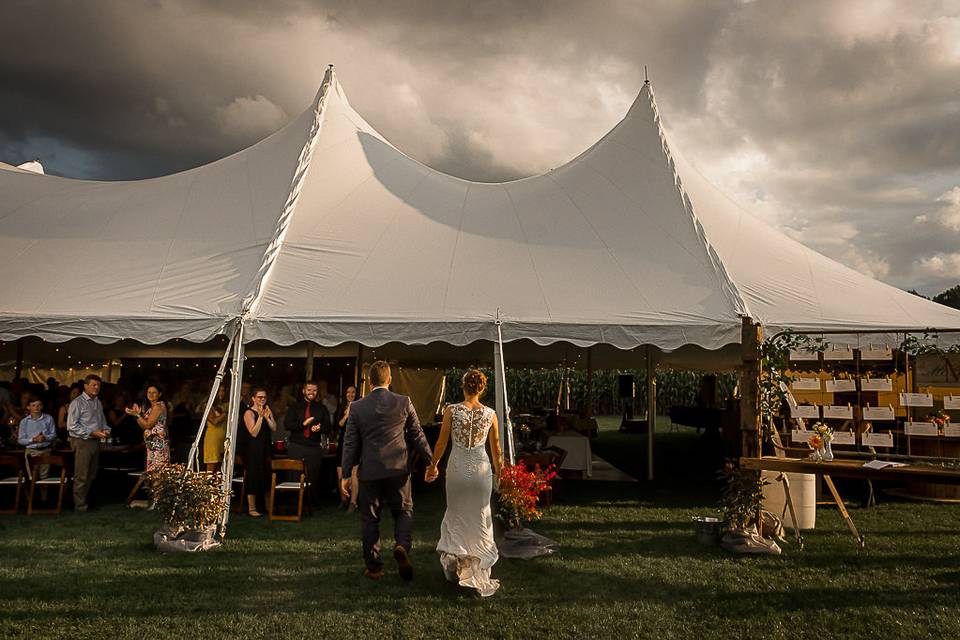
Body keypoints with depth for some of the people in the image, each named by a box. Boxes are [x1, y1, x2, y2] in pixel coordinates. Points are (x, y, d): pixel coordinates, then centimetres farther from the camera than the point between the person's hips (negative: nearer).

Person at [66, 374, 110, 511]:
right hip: (82, 442, -8)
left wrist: (105, 429, 2)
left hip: (95, 442, 8)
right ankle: (79, 504, 5)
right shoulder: (77, 403, -10)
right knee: (81, 475, -4)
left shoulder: (98, 402, 14)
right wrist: (92, 433, -18)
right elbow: (72, 426, -15)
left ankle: (86, 499, 25)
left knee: (91, 475, 14)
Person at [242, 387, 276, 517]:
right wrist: (260, 416, -19)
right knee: (254, 476, -2)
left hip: (266, 448, 6)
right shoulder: (249, 413, -8)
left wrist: (267, 417, -11)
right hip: (253, 449, -6)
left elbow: (274, 428, 3)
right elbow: (254, 433, -15)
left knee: (266, 476, 7)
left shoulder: (268, 411, 11)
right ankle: (252, 508, 5)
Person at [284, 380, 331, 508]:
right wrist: (303, 423, -13)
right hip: (296, 447, -1)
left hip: (314, 448, 1)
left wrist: (320, 428, -10)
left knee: (313, 478, -4)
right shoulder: (295, 406, 9)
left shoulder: (321, 408, 14)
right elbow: (287, 424, -1)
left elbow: (328, 427, 12)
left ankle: (314, 505, 4)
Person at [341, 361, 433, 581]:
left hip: (370, 472, 1)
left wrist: (346, 474, 6)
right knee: (404, 511, 15)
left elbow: (350, 443, 1)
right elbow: (417, 435, 1)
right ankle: (402, 545, -11)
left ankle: (374, 566, 17)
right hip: (398, 469, 0)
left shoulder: (357, 407, -2)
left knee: (370, 519, 11)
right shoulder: (404, 402, -4)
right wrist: (430, 460, 13)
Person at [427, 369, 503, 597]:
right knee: (479, 516, 12)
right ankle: (478, 569, 16)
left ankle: (453, 557, 9)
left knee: (455, 513, 19)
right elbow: (496, 448, 6)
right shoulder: (490, 414, -3)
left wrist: (433, 466, 13)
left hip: (457, 466, 0)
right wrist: (498, 469, 23)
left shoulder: (451, 411, -7)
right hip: (481, 467, 1)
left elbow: (441, 443, -1)